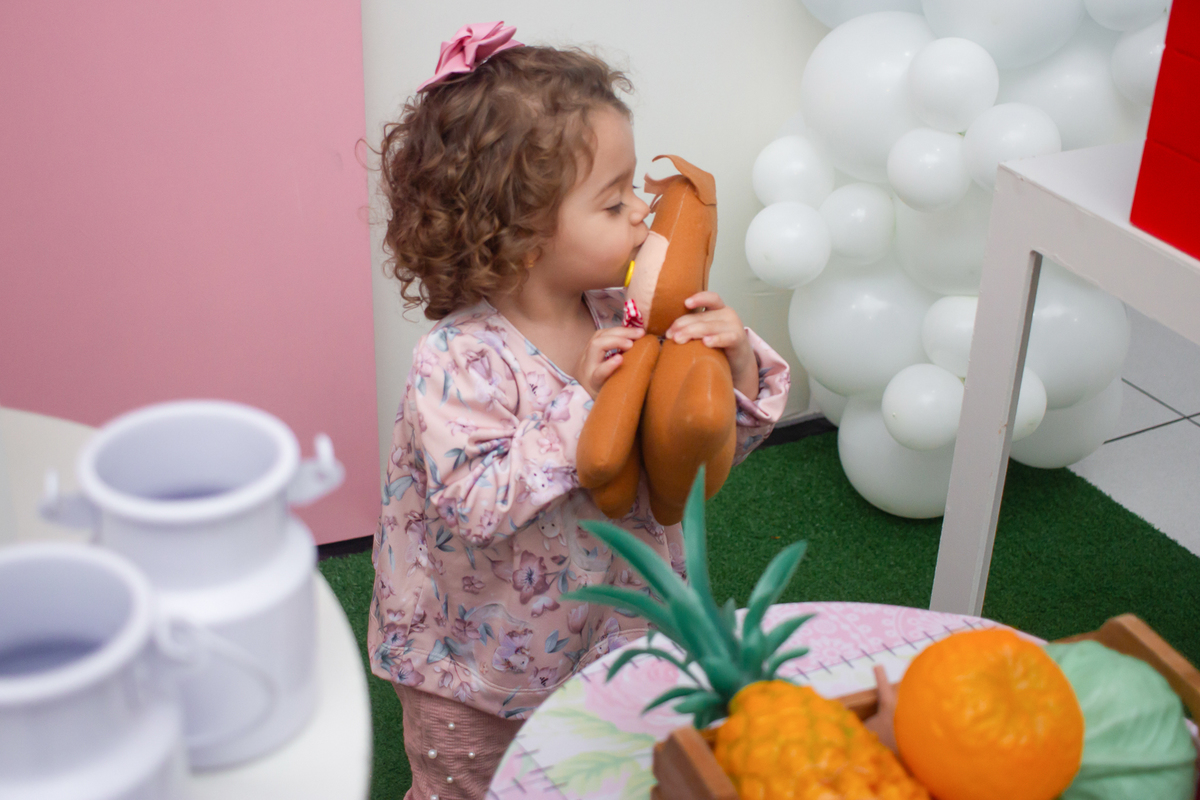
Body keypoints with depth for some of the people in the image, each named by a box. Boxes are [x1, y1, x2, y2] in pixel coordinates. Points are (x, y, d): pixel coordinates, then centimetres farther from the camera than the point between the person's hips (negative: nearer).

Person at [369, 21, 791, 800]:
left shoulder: (633, 318, -11)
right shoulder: (459, 361, -28)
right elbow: (472, 506, -35)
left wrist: (738, 359, -25)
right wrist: (582, 404, -37)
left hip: (612, 644, 5)